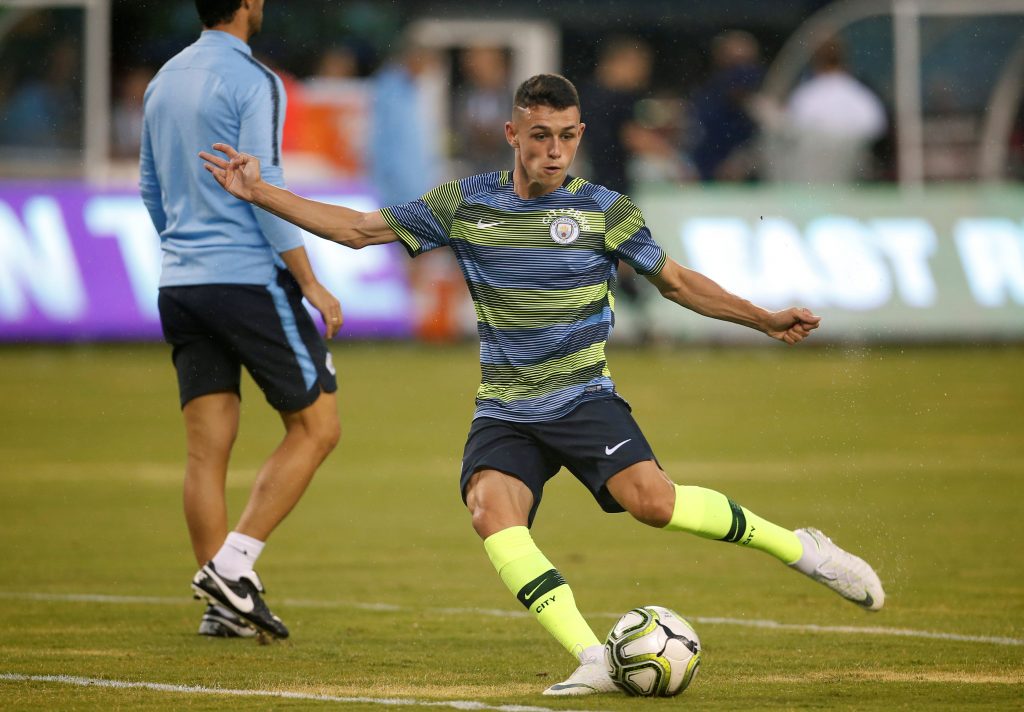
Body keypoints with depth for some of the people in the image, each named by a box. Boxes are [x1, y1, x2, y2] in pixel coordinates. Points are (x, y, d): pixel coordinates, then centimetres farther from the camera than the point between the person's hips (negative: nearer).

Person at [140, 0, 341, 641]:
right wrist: (310, 283, -11)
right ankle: (233, 565, -9)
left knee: (207, 448, 6)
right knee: (316, 427, 2)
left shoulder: (164, 82, 14)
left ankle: (224, 605, 3)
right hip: (249, 278, -7)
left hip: (179, 287, 7)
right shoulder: (253, 83, -10)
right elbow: (265, 189, -15)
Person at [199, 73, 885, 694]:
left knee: (650, 498, -27)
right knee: (491, 511, -28)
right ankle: (594, 662, -34)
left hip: (583, 399, -2)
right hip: (505, 413, 2)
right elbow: (359, 230, 10)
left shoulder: (604, 210, 1)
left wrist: (765, 319, 1)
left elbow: (676, 280, 10)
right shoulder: (464, 205, 4)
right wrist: (260, 193, 4)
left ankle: (799, 547, -6)